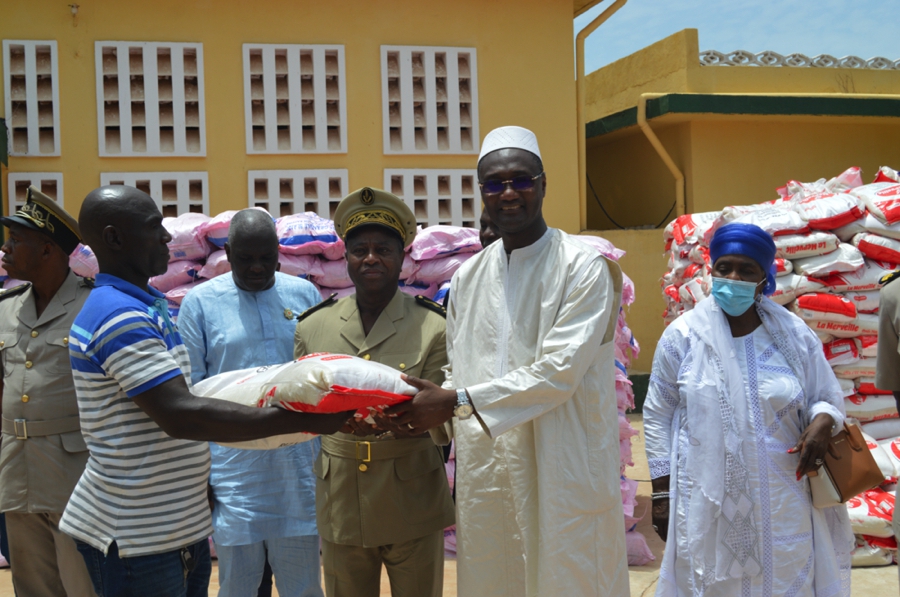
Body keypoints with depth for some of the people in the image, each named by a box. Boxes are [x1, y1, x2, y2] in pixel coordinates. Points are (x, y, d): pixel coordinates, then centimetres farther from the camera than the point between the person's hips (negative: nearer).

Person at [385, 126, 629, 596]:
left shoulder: (583, 268, -7)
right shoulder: (468, 276, 12)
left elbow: (558, 372, -16)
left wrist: (456, 402, -18)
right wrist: (420, 412, -3)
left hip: (561, 474, -5)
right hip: (484, 475, 5)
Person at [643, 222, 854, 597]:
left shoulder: (794, 335, 1)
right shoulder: (683, 335, -3)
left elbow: (827, 399, 9)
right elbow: (658, 415, 2)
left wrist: (822, 421, -16)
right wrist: (662, 491, -1)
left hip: (783, 503, 2)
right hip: (707, 502, -1)